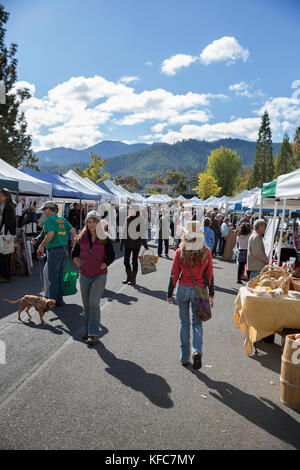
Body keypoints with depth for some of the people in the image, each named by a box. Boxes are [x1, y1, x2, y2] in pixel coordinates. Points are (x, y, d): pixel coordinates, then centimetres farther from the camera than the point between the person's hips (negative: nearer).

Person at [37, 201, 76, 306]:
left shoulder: (49, 219, -8)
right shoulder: (62, 219, 13)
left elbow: (50, 235, -21)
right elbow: (73, 231, 10)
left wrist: (42, 245, -8)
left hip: (54, 250, -7)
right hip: (63, 249, 8)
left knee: (53, 277, 1)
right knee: (59, 276, 14)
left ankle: (53, 301, 7)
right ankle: (59, 299, 19)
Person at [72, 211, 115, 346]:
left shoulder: (105, 239, -5)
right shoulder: (81, 238, 4)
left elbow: (111, 257, -1)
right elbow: (74, 254, 13)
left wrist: (100, 267, -8)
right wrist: (81, 265, 2)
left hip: (99, 276, -4)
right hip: (84, 275, 4)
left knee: (94, 303, -12)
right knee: (86, 305, 12)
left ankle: (94, 334, -3)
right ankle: (87, 329, 28)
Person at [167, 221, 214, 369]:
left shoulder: (180, 252, -9)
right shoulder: (206, 252, -6)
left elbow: (174, 275, -5)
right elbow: (209, 274, 2)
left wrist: (169, 294, 6)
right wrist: (211, 293, 14)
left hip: (183, 289, 0)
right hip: (199, 290, 0)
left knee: (184, 323, 14)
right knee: (197, 323, 14)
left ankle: (184, 357, 19)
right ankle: (197, 350, -8)